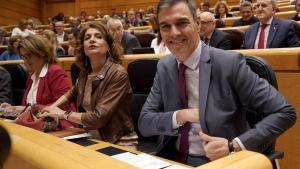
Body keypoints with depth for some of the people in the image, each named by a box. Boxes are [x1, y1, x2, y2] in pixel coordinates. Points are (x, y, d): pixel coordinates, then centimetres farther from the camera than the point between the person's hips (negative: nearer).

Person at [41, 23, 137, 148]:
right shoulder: (85, 71, 1)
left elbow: (98, 117, -24)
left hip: (119, 143, -6)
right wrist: (53, 107, 7)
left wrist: (63, 114, -11)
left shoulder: (118, 74, -20)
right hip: (91, 137, 6)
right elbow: (73, 93, 23)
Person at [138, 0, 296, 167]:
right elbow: (144, 123, 1)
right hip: (170, 158, 4)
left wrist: (234, 145, -22)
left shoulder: (229, 63, -13)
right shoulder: (164, 67, 2)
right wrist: (179, 116, -16)